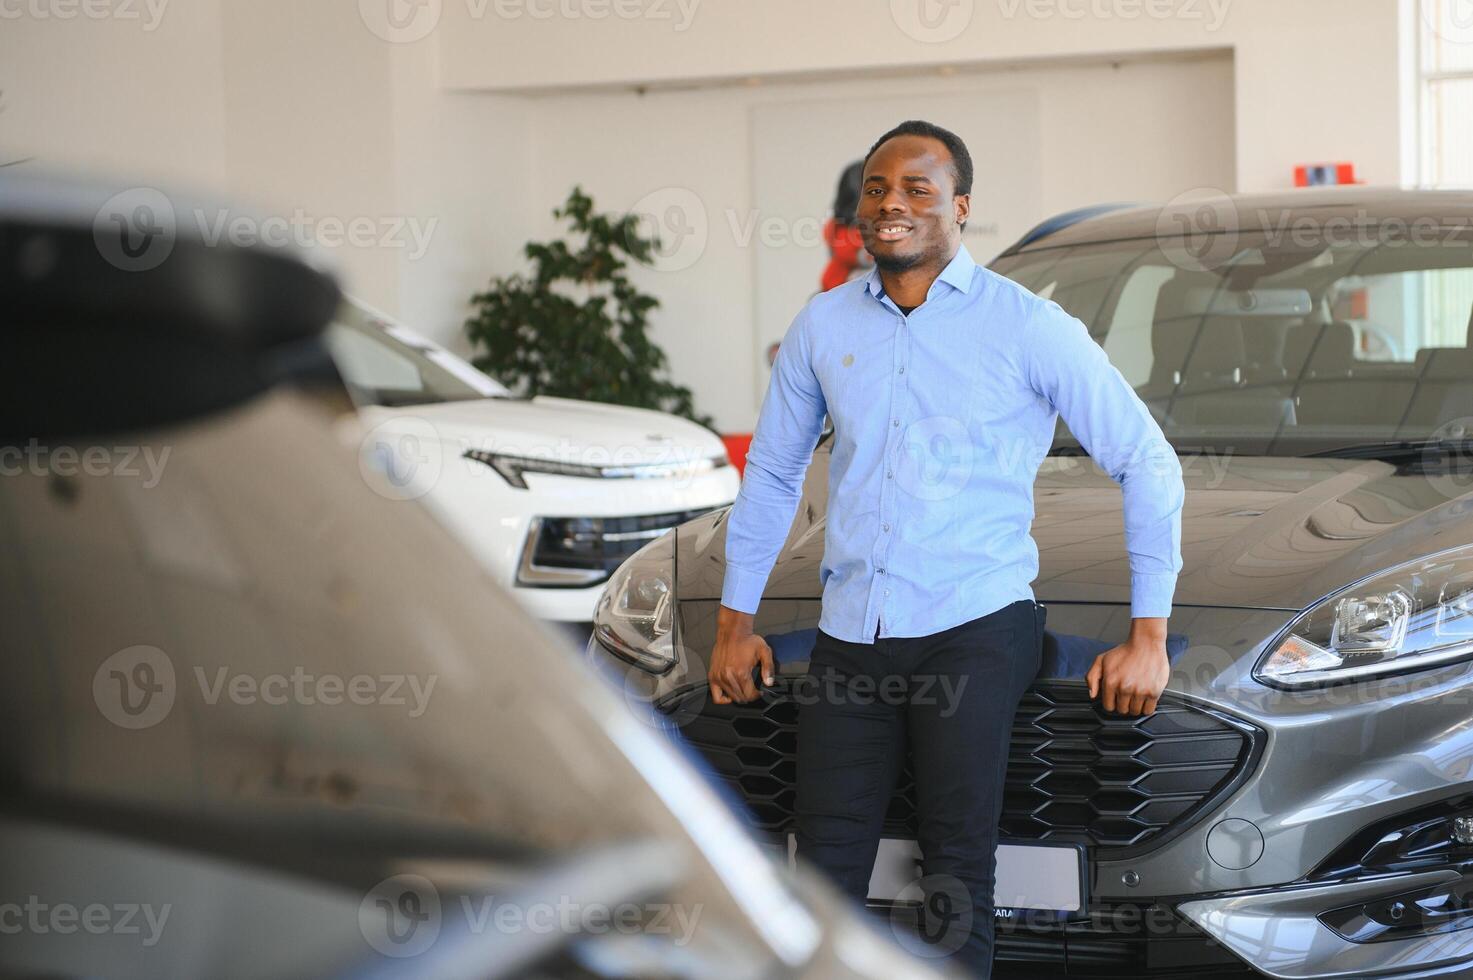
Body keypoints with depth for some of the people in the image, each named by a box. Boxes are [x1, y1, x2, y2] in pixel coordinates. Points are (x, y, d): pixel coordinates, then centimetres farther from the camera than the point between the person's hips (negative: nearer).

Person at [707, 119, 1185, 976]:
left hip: (974, 627, -4)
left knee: (957, 872, -7)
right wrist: (735, 619, 19)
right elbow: (771, 474, 23)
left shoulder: (1028, 327, 0)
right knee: (826, 874, 2)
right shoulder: (823, 326, 11)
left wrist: (1149, 634, -2)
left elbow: (1147, 462, 3)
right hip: (849, 638, 4)